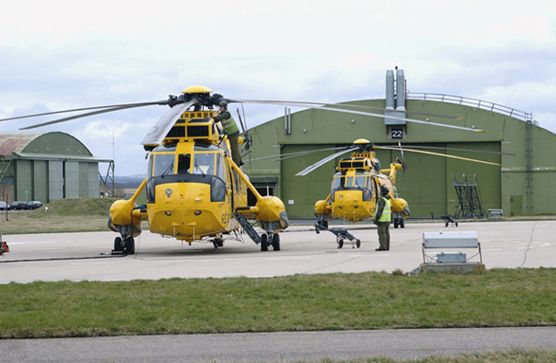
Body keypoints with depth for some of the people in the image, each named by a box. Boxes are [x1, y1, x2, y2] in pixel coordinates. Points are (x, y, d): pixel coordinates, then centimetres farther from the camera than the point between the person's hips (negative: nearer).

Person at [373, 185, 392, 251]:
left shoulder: (382, 200, -15)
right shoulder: (388, 200, 14)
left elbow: (379, 210, -20)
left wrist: (376, 218, -17)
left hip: (382, 220, -9)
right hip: (388, 219, 9)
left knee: (381, 233, -8)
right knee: (386, 233, 9)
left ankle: (382, 246, -11)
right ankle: (387, 247, 10)